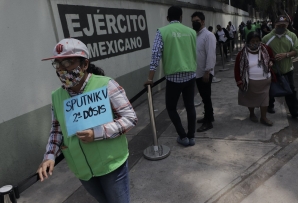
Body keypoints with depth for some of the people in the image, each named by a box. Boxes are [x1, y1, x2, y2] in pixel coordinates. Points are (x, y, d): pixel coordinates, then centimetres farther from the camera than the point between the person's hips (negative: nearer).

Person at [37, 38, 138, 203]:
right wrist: (50, 155, -7)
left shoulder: (105, 85, -18)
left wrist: (97, 133, -27)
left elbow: (130, 118, -17)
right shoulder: (57, 96, -3)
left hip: (111, 165, -4)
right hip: (81, 169, 5)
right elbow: (57, 130, 8)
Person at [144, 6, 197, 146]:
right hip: (190, 75, 4)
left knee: (171, 107, 12)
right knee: (190, 106, 13)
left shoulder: (162, 31, -4)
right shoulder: (191, 31, 7)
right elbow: (195, 54, 14)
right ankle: (191, 136, 20)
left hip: (173, 76, -3)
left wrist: (150, 78, -11)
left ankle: (183, 136, 13)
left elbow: (156, 55, -11)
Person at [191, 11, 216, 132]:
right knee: (204, 97, 18)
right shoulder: (195, 35, 11)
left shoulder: (208, 35, -13)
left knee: (206, 97, 1)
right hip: (197, 73, 8)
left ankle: (208, 122, 13)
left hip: (205, 73, -8)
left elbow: (211, 55, -19)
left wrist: (207, 72, -23)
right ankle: (208, 116, 34)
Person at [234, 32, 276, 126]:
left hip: (265, 80, 2)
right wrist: (239, 82, -8)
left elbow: (272, 57, 19)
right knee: (250, 98, 13)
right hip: (250, 81, -2)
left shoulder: (265, 49, -3)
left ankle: (263, 118, 20)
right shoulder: (242, 53, -11)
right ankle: (252, 114, 35)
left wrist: (271, 62, -2)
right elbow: (237, 69, -6)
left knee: (264, 98, 7)